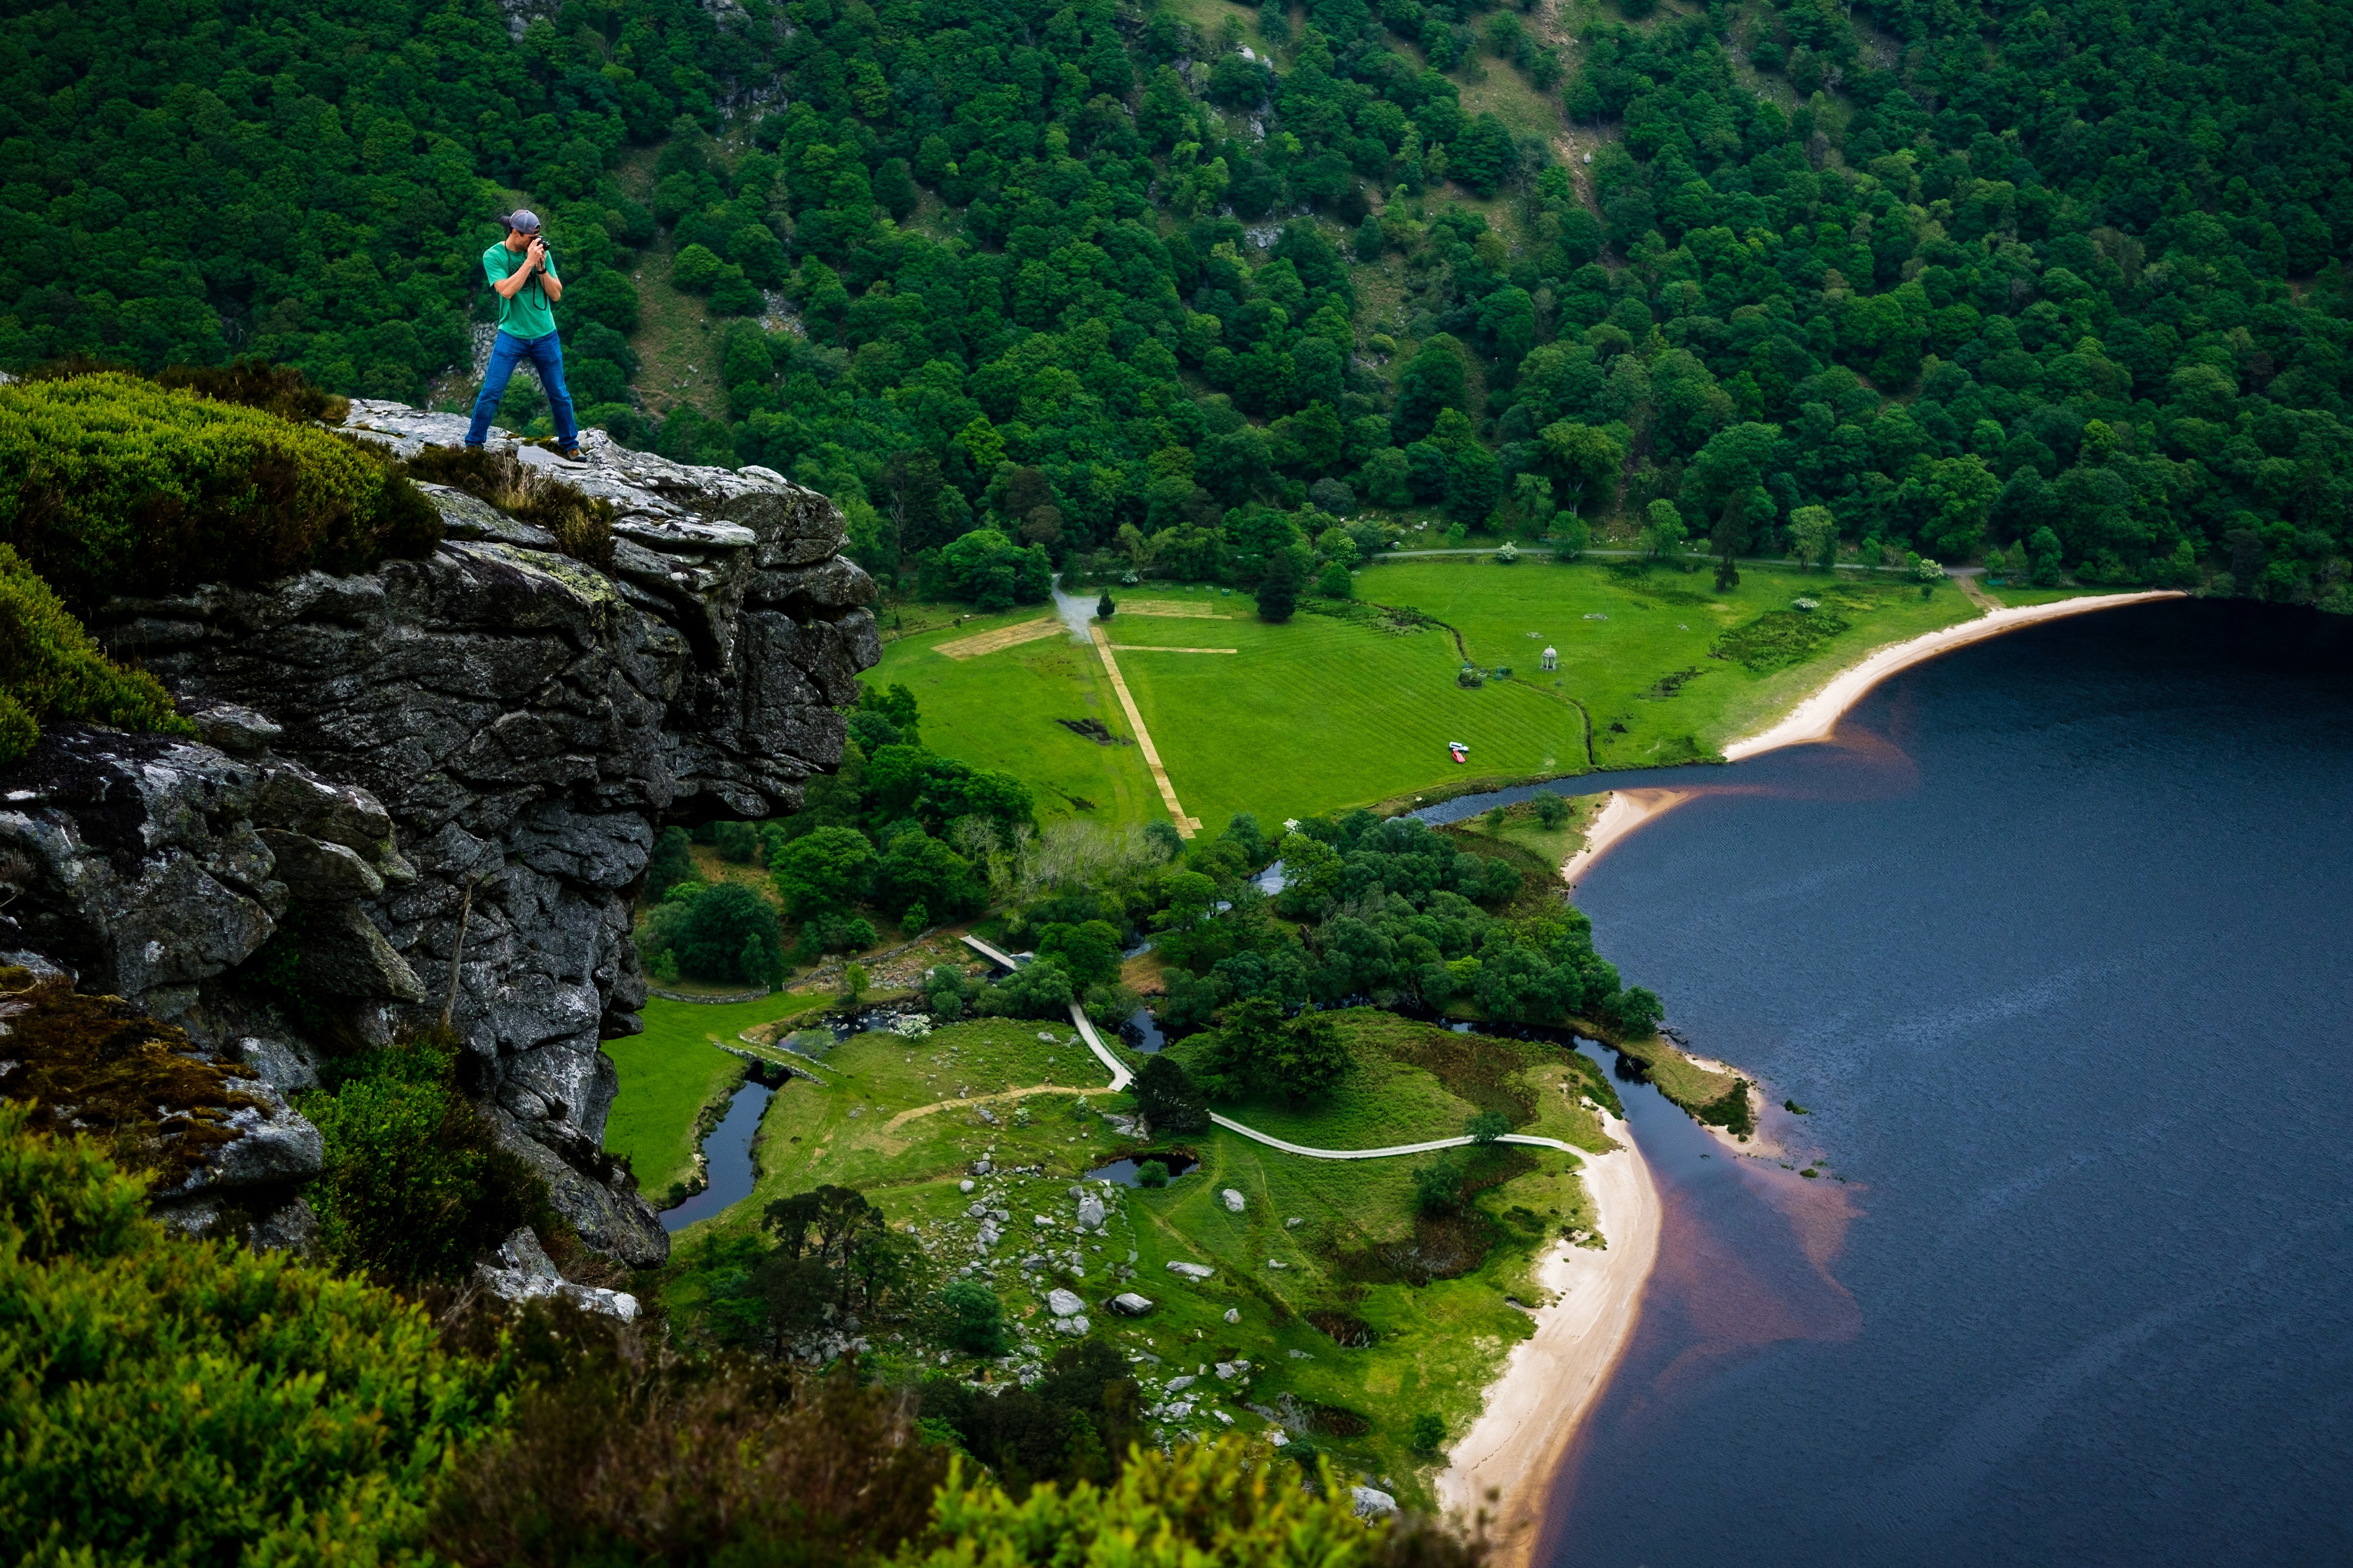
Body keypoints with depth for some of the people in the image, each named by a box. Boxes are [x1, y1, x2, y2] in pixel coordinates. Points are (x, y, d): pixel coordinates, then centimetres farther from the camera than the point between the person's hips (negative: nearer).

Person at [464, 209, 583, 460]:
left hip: (545, 336, 3)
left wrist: (541, 267, -16)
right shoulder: (493, 256, -10)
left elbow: (556, 295, -2)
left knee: (559, 395, 11)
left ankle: (569, 444, 27)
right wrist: (529, 262, -23)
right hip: (511, 335, -2)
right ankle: (473, 445, 8)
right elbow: (506, 291, -23)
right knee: (491, 393, -5)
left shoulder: (541, 252, -1)